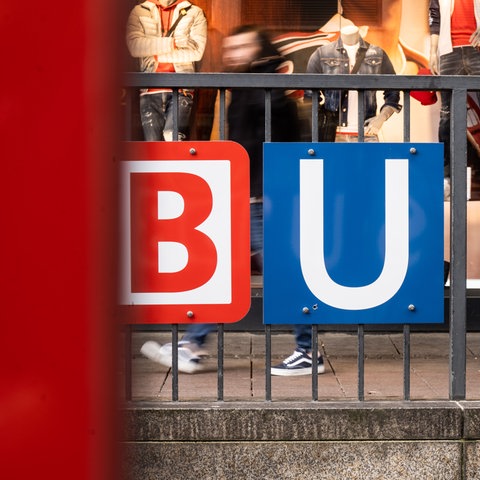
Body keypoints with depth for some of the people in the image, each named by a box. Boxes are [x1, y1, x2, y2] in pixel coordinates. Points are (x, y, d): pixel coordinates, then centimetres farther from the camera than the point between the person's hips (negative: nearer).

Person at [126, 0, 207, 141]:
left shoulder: (195, 13, 12)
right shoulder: (139, 12, 14)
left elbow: (196, 50, -3)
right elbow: (134, 46, -4)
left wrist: (157, 56, -3)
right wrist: (173, 43, -8)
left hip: (181, 89, -2)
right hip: (151, 91, 2)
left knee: (172, 135, -23)